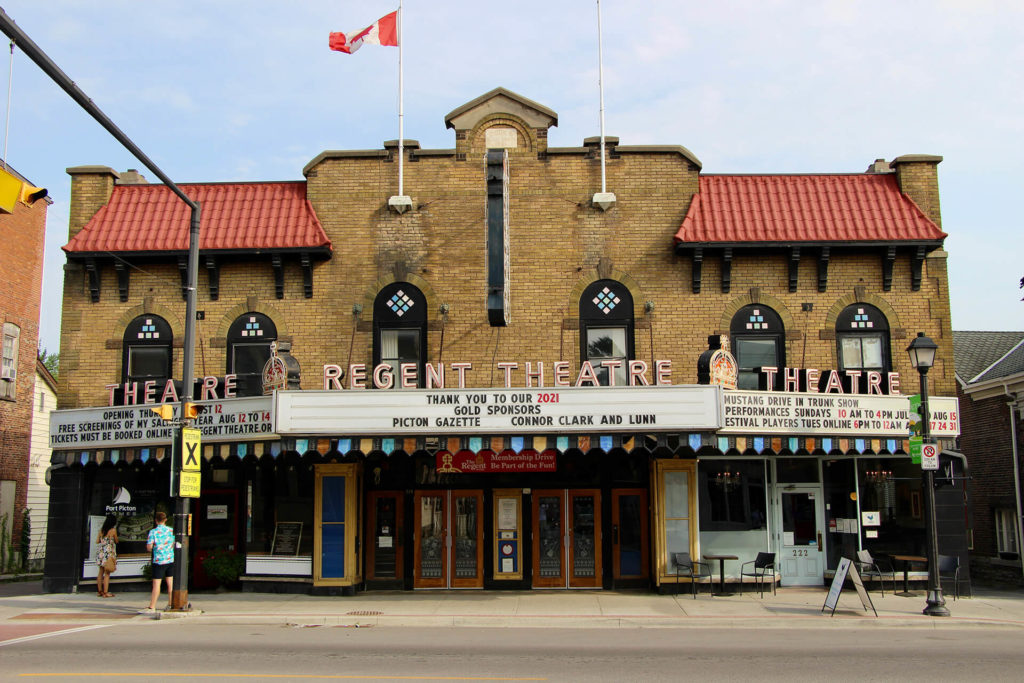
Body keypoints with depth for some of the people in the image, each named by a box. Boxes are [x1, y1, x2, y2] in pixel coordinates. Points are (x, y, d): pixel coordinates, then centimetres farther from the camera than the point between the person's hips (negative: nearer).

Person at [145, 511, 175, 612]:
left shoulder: (153, 532, -8)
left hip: (159, 560, -4)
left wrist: (153, 548, 10)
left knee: (156, 584, -3)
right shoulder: (171, 530, 3)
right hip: (171, 560, 4)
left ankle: (152, 607, -2)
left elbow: (149, 548, -11)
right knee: (170, 583, 10)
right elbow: (175, 545, 9)